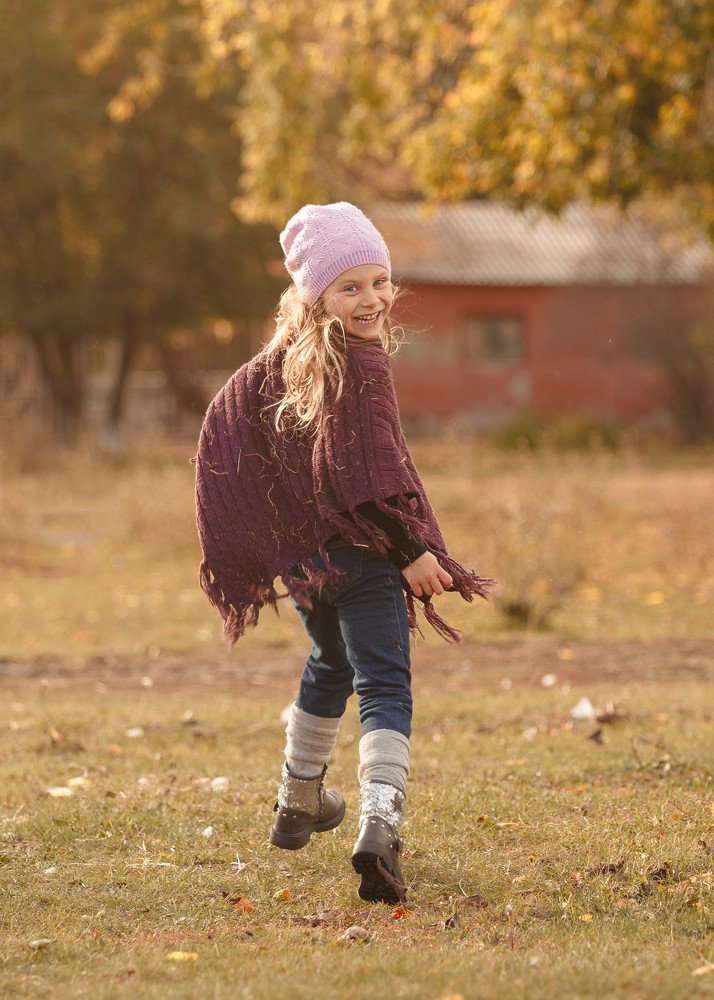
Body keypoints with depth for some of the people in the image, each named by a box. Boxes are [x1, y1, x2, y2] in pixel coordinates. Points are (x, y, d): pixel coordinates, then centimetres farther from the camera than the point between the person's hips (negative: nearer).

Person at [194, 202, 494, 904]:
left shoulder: (286, 357, 7)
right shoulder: (362, 365, -15)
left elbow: (226, 418, 13)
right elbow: (371, 471, -21)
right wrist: (413, 550, -17)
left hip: (302, 551, 8)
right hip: (360, 553, -8)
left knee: (330, 662, 30)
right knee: (384, 689, -11)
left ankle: (298, 805, 45)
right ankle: (378, 827, -33)